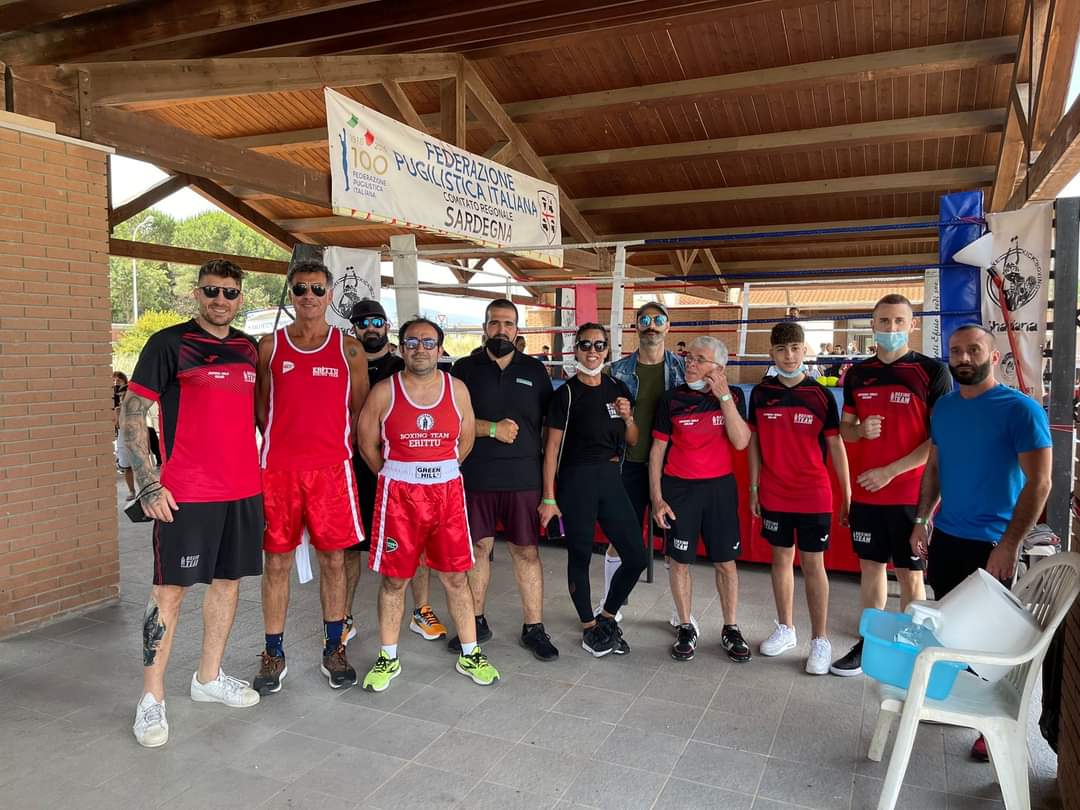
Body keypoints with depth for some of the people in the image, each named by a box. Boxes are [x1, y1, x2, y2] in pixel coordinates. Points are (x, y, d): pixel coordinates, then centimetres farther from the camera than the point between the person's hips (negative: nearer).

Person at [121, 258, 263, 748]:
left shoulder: (249, 349, 11)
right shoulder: (169, 343, -6)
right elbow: (131, 413, -7)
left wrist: (260, 468, 15)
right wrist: (148, 483, -12)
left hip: (244, 488, 6)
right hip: (185, 492, -6)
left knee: (229, 580, 13)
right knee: (171, 589, 1)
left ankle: (209, 678, 29)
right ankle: (152, 699, 15)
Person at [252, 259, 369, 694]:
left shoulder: (349, 349, 5)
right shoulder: (269, 346, 6)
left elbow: (358, 410, 10)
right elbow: (260, 407, 11)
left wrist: (336, 444, 3)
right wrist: (282, 442, 4)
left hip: (332, 468, 0)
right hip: (278, 468, 0)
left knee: (333, 560, 7)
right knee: (277, 562, 6)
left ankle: (334, 650, 22)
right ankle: (273, 655, 20)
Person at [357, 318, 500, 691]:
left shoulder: (457, 389, 2)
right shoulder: (384, 391, -4)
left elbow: (466, 439, 10)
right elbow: (367, 443, 3)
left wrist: (440, 473, 10)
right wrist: (394, 477, 7)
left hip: (447, 492, 2)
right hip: (398, 494, -1)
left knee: (456, 576, 8)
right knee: (393, 578, 7)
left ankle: (470, 655, 22)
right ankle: (388, 659, 24)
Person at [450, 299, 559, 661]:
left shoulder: (535, 370, 8)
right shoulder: (465, 368, 4)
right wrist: (492, 429, -14)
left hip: (524, 478, 0)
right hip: (476, 477, 0)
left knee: (527, 551, 4)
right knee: (478, 548, 10)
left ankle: (534, 628, 15)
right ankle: (476, 622, 25)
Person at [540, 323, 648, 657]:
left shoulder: (617, 389, 9)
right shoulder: (566, 393, -5)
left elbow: (632, 441, 15)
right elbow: (552, 447, -6)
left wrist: (628, 418, -6)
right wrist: (549, 497, -9)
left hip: (611, 479, 5)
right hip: (575, 481, -5)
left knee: (636, 558, 4)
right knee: (580, 556, 5)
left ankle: (607, 616, 26)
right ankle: (590, 626, 25)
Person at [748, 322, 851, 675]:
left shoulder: (820, 395, -5)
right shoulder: (761, 393, 1)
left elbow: (835, 446, -1)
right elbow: (754, 442, 7)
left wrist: (848, 494, -1)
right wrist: (753, 488, 6)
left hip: (813, 496, -2)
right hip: (774, 495, 2)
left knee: (812, 564, 2)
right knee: (781, 559, 13)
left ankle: (820, 640, 14)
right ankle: (785, 629, 27)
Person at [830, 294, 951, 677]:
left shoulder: (933, 371, -7)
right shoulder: (858, 373, 7)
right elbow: (845, 428, 15)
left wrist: (890, 471, -15)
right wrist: (860, 430, -10)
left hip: (910, 494, -4)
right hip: (865, 492, 4)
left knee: (909, 574, 6)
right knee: (870, 567, 14)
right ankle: (868, 642, 28)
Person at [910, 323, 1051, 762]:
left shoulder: (1021, 409, -13)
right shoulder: (943, 407, 5)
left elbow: (1039, 484, -15)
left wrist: (1008, 546, -17)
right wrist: (921, 520, 7)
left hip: (991, 544, -5)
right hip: (945, 536, 5)